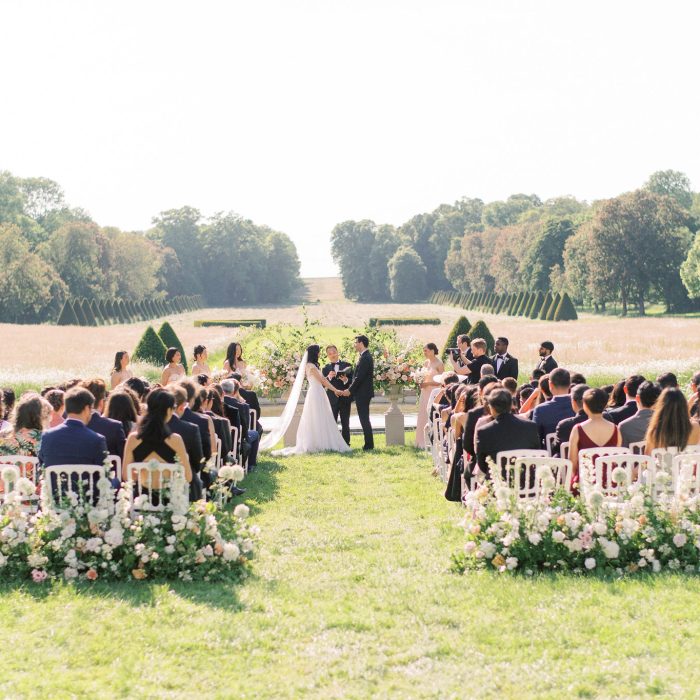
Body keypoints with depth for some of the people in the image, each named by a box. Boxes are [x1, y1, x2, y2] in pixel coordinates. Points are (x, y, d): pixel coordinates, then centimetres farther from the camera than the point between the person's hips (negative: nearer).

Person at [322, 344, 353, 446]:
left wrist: (346, 380, -20)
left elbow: (352, 380, 1)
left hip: (345, 398, 0)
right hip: (332, 399, 0)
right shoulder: (325, 368, 7)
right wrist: (329, 377, -23)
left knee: (345, 424, 4)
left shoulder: (346, 365, 6)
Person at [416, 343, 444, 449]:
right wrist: (420, 381, 2)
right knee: (423, 416, 6)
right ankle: (423, 442, 11)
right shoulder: (425, 363, 12)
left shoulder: (439, 364, -9)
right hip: (425, 393, 7)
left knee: (432, 417, -7)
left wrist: (427, 383, -16)